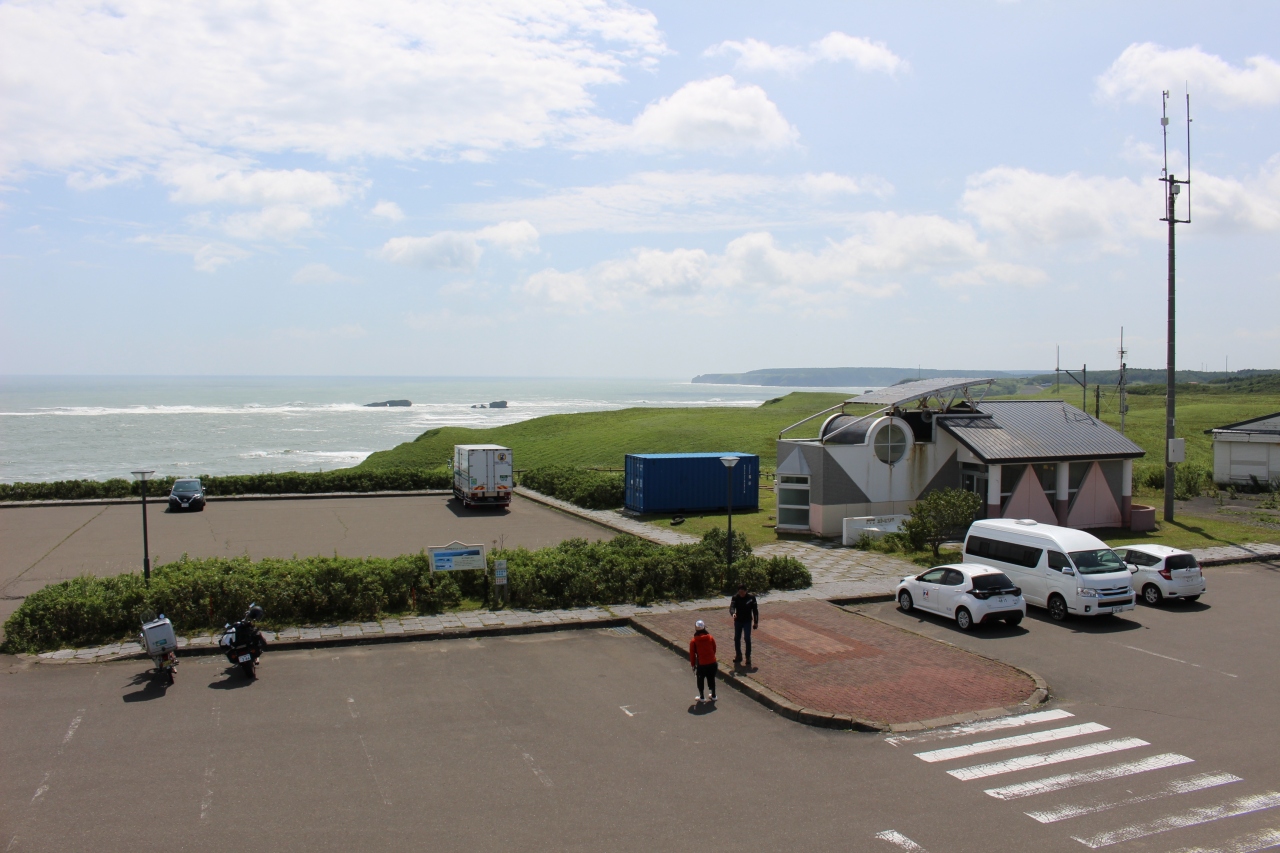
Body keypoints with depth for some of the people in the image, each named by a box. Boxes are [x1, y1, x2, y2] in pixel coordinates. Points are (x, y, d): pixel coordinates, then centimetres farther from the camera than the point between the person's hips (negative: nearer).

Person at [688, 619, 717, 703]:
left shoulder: (693, 641, -10)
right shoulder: (711, 638, -2)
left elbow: (692, 654, -4)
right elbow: (714, 649, 8)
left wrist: (693, 664, 9)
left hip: (701, 664, -3)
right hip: (712, 663, 3)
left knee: (700, 680, 15)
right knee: (711, 679, 20)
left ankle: (702, 697, 23)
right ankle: (713, 696, 31)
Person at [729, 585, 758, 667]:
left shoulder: (751, 597, -9)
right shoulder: (735, 598, -8)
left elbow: (755, 610, -2)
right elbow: (732, 607, -23)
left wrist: (756, 622, -2)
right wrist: (733, 613, -45)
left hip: (747, 621, -2)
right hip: (738, 621, 2)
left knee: (747, 639, -7)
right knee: (736, 639, 9)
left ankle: (748, 657, 4)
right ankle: (738, 655, 25)